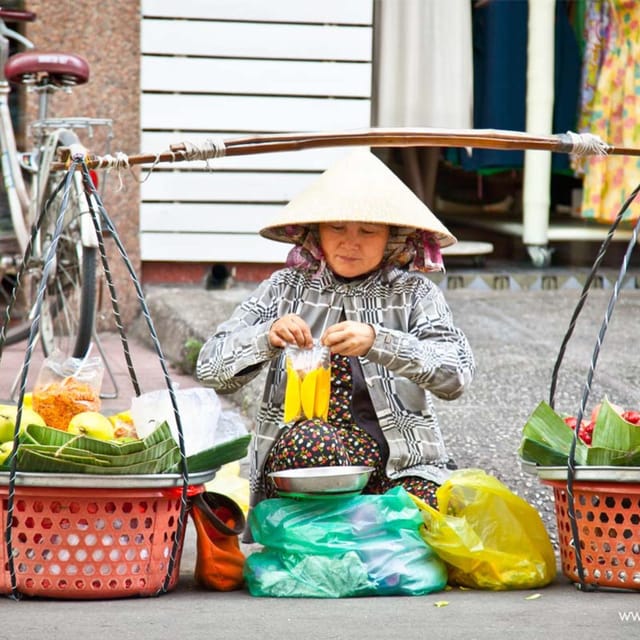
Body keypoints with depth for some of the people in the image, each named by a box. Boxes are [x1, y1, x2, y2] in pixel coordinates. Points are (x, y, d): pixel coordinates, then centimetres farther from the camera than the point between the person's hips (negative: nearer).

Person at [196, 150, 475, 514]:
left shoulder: (413, 293, 7)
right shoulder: (286, 289, 11)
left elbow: (457, 374, -11)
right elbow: (211, 369, 3)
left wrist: (376, 341, -26)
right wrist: (269, 337, -18)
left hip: (401, 463, -1)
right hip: (294, 458, 1)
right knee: (312, 440, -34)